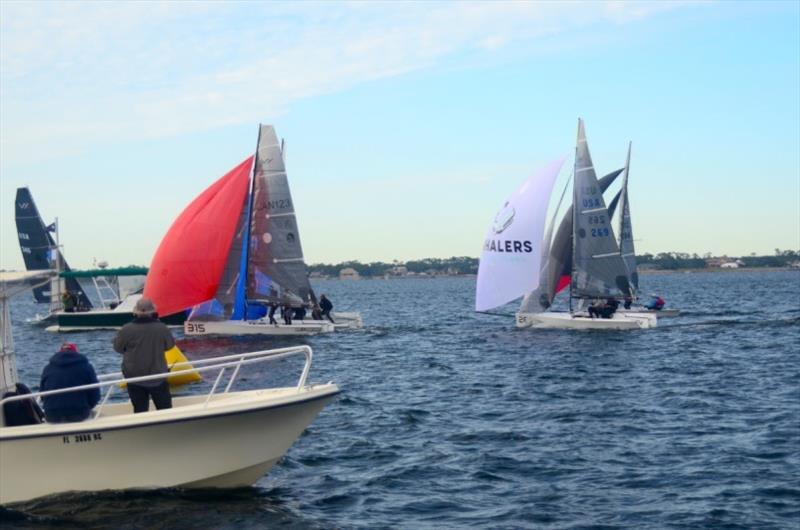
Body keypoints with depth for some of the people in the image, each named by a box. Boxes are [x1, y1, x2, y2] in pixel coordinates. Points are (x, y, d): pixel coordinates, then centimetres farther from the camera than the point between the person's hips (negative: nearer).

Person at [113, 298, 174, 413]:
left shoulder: (127, 330, -15)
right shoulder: (162, 328, -12)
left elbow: (118, 348, -1)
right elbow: (170, 345, 4)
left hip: (134, 377, 0)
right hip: (157, 376, 0)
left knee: (140, 410, 7)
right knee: (165, 408, 12)